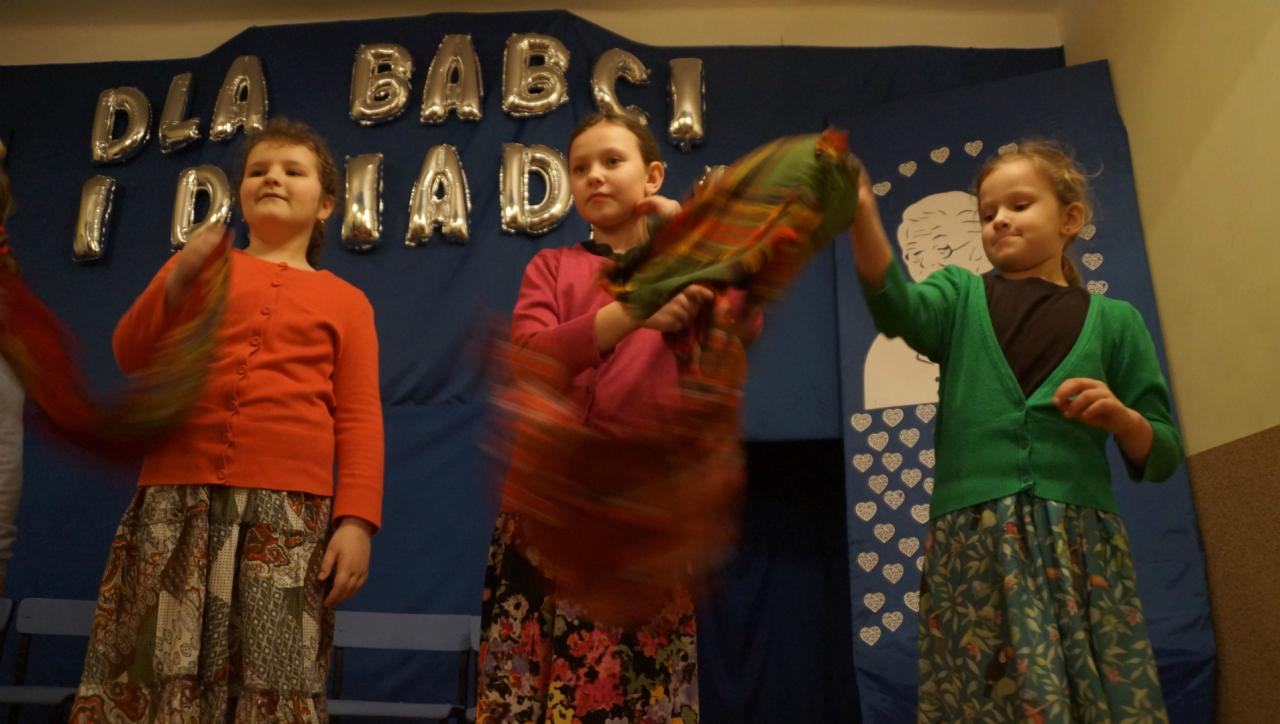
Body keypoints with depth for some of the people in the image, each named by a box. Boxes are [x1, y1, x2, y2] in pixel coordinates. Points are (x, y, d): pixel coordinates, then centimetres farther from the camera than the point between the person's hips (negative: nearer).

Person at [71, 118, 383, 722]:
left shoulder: (345, 301, 12)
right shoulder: (197, 264, 20)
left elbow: (359, 419, 4)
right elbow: (129, 355, 11)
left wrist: (356, 520, -8)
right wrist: (179, 280, -5)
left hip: (288, 506, -1)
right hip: (177, 498, 2)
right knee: (151, 673, 1)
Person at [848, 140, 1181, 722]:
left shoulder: (1113, 320, 13)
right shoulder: (962, 295, 14)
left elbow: (1161, 458, 12)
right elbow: (898, 307, -11)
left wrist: (1121, 417, -9)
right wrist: (864, 218, -26)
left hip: (1079, 545, 1)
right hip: (970, 543, 0)